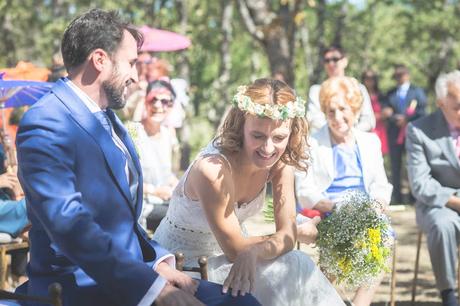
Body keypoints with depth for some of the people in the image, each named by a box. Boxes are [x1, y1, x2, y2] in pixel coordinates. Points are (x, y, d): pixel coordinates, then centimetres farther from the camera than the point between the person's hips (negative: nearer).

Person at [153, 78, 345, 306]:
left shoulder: (280, 161, -11)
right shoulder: (214, 169, -32)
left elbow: (288, 233, -14)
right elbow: (235, 248, -25)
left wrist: (251, 253, -35)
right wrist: (293, 236, -15)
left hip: (225, 255, 6)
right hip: (182, 263, -6)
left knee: (299, 268, -18)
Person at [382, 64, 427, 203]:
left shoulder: (417, 91, 8)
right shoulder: (391, 93, 15)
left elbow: (421, 112, -1)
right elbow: (385, 112, 4)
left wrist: (406, 119, -8)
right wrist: (396, 118, -14)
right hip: (395, 133, 3)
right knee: (395, 166, 2)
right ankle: (396, 196, 5)